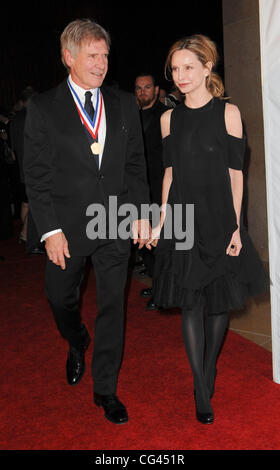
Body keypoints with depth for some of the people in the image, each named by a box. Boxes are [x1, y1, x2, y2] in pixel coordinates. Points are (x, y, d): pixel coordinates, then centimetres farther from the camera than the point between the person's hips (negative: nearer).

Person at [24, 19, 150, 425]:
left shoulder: (124, 104, 6)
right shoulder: (43, 107, -2)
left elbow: (136, 163, 9)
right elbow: (36, 174, -5)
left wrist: (141, 212, 0)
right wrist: (50, 229, -11)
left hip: (116, 224, 2)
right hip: (68, 225, -1)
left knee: (112, 307, 6)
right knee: (61, 299, 15)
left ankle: (105, 389, 23)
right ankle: (78, 346, 50)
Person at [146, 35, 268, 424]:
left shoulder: (228, 112, -2)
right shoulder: (169, 118, 8)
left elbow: (235, 173, -4)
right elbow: (170, 173, 10)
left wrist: (236, 226, -8)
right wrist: (162, 221, 5)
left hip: (218, 218, -2)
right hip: (183, 218, 2)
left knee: (220, 300, 8)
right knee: (190, 304, 2)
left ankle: (209, 369, 31)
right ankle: (202, 393, 12)